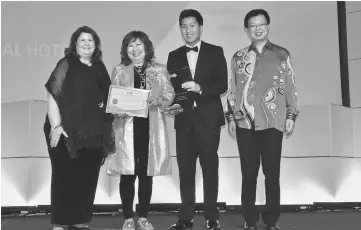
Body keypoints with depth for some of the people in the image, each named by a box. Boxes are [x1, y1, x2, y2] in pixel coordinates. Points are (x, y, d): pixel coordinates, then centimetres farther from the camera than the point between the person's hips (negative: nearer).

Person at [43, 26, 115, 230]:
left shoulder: (100, 68, 13)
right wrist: (56, 126, -18)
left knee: (88, 177, 10)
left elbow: (108, 96, 22)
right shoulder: (66, 65, -3)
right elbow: (53, 95, -11)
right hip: (69, 131, -5)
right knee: (65, 177, 1)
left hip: (95, 133, 5)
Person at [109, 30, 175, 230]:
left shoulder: (159, 70, 10)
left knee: (146, 173, 6)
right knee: (127, 173, -2)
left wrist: (158, 100, -15)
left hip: (151, 128, 1)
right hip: (127, 128, -1)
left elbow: (169, 94, 5)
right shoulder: (119, 71, 9)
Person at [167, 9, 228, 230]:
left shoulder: (215, 52, 4)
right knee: (185, 169, 2)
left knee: (210, 168, 1)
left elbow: (222, 85, -5)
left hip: (208, 118, -2)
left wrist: (199, 88, -20)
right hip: (184, 119, 2)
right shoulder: (174, 56, 13)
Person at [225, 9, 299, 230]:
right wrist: (231, 117, 5)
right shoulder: (239, 57, 11)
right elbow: (233, 90, 12)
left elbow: (291, 87, 6)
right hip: (245, 123, 1)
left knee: (272, 172, 1)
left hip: (273, 123, -1)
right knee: (248, 173, 3)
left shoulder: (282, 54, 8)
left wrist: (291, 115, -2)